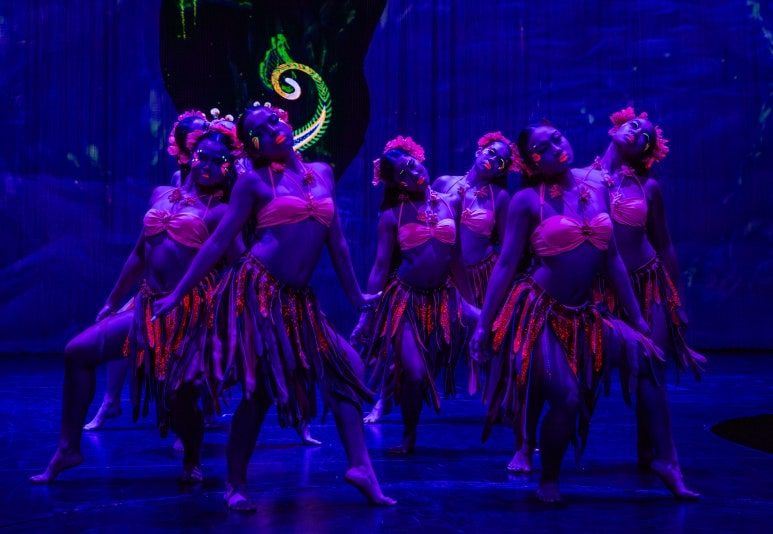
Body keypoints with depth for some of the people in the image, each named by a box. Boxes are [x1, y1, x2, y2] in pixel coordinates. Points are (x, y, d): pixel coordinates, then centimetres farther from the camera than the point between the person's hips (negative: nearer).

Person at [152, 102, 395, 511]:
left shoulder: (322, 173, 13)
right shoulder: (253, 181, 0)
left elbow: (336, 240, 19)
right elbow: (219, 241, 0)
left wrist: (354, 293, 23)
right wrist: (177, 294, -3)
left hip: (297, 298, 6)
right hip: (257, 290, -5)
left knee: (341, 373, 1)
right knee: (260, 389, -5)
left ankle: (360, 467, 5)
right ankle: (235, 484, 9)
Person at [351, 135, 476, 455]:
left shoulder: (452, 203, 4)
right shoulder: (393, 216, -3)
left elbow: (456, 258, 9)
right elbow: (380, 267, -3)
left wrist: (471, 302, 10)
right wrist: (366, 314, -7)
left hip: (443, 300, 3)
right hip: (405, 300, -3)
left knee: (430, 372, 5)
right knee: (414, 374, -11)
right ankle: (408, 438, 10)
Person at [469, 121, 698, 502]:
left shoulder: (596, 192, 9)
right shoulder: (528, 201, -6)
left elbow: (611, 259, 14)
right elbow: (506, 265, -6)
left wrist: (636, 317, 16)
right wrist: (483, 325, -8)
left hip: (582, 317, 6)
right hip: (539, 314, -6)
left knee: (642, 353, -8)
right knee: (566, 400, -14)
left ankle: (666, 460, -1)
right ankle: (548, 482, 12)